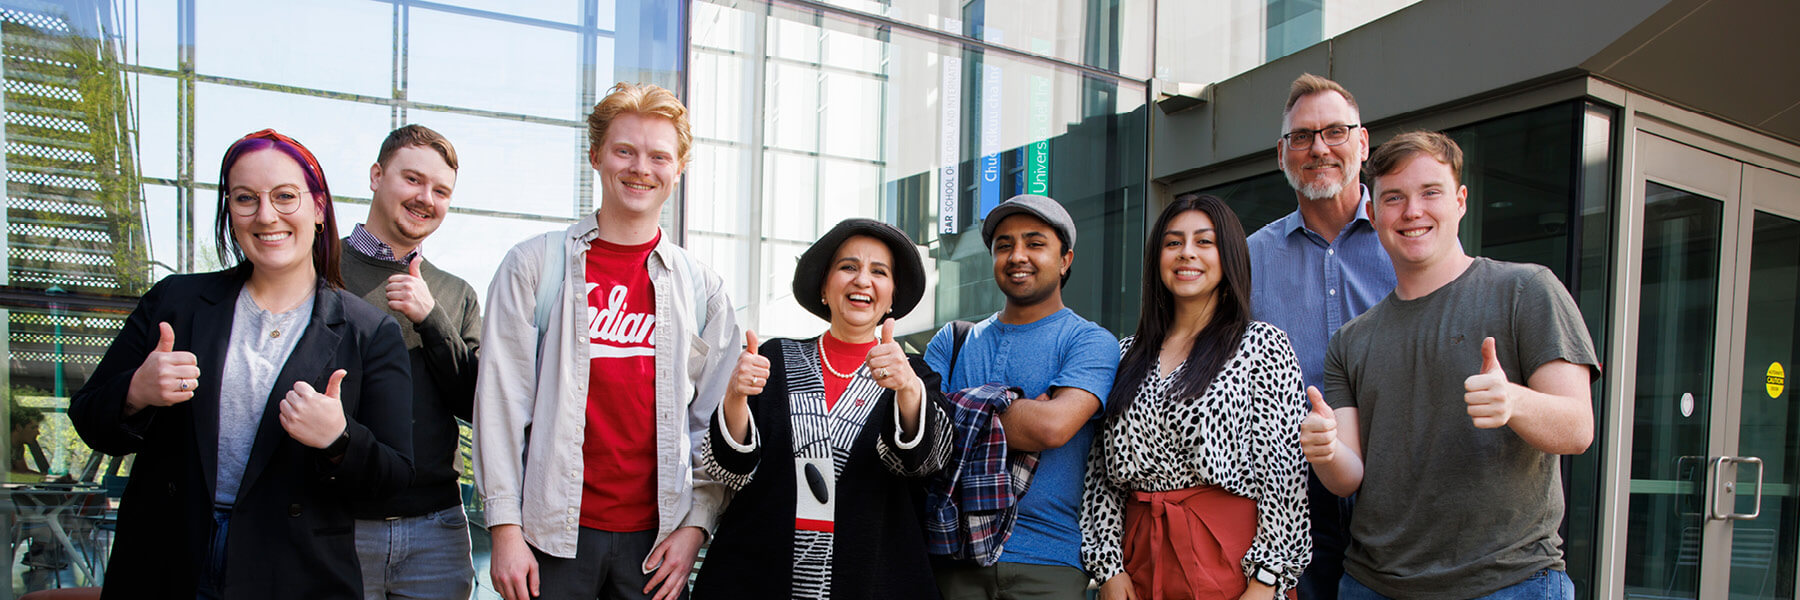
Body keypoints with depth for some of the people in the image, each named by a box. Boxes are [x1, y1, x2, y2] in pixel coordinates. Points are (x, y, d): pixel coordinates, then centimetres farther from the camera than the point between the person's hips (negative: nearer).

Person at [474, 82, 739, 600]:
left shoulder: (702, 288, 6)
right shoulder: (534, 265, 1)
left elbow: (716, 423, 6)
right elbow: (501, 402, -2)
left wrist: (695, 524, -2)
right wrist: (505, 528, -6)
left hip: (656, 538, 2)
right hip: (555, 533, -1)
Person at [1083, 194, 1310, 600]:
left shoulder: (1263, 345, -1)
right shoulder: (1128, 354, 9)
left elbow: (1283, 469, -7)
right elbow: (1102, 471, 8)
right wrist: (1108, 565, 0)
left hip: (1229, 555, -3)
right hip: (1141, 559, 4)